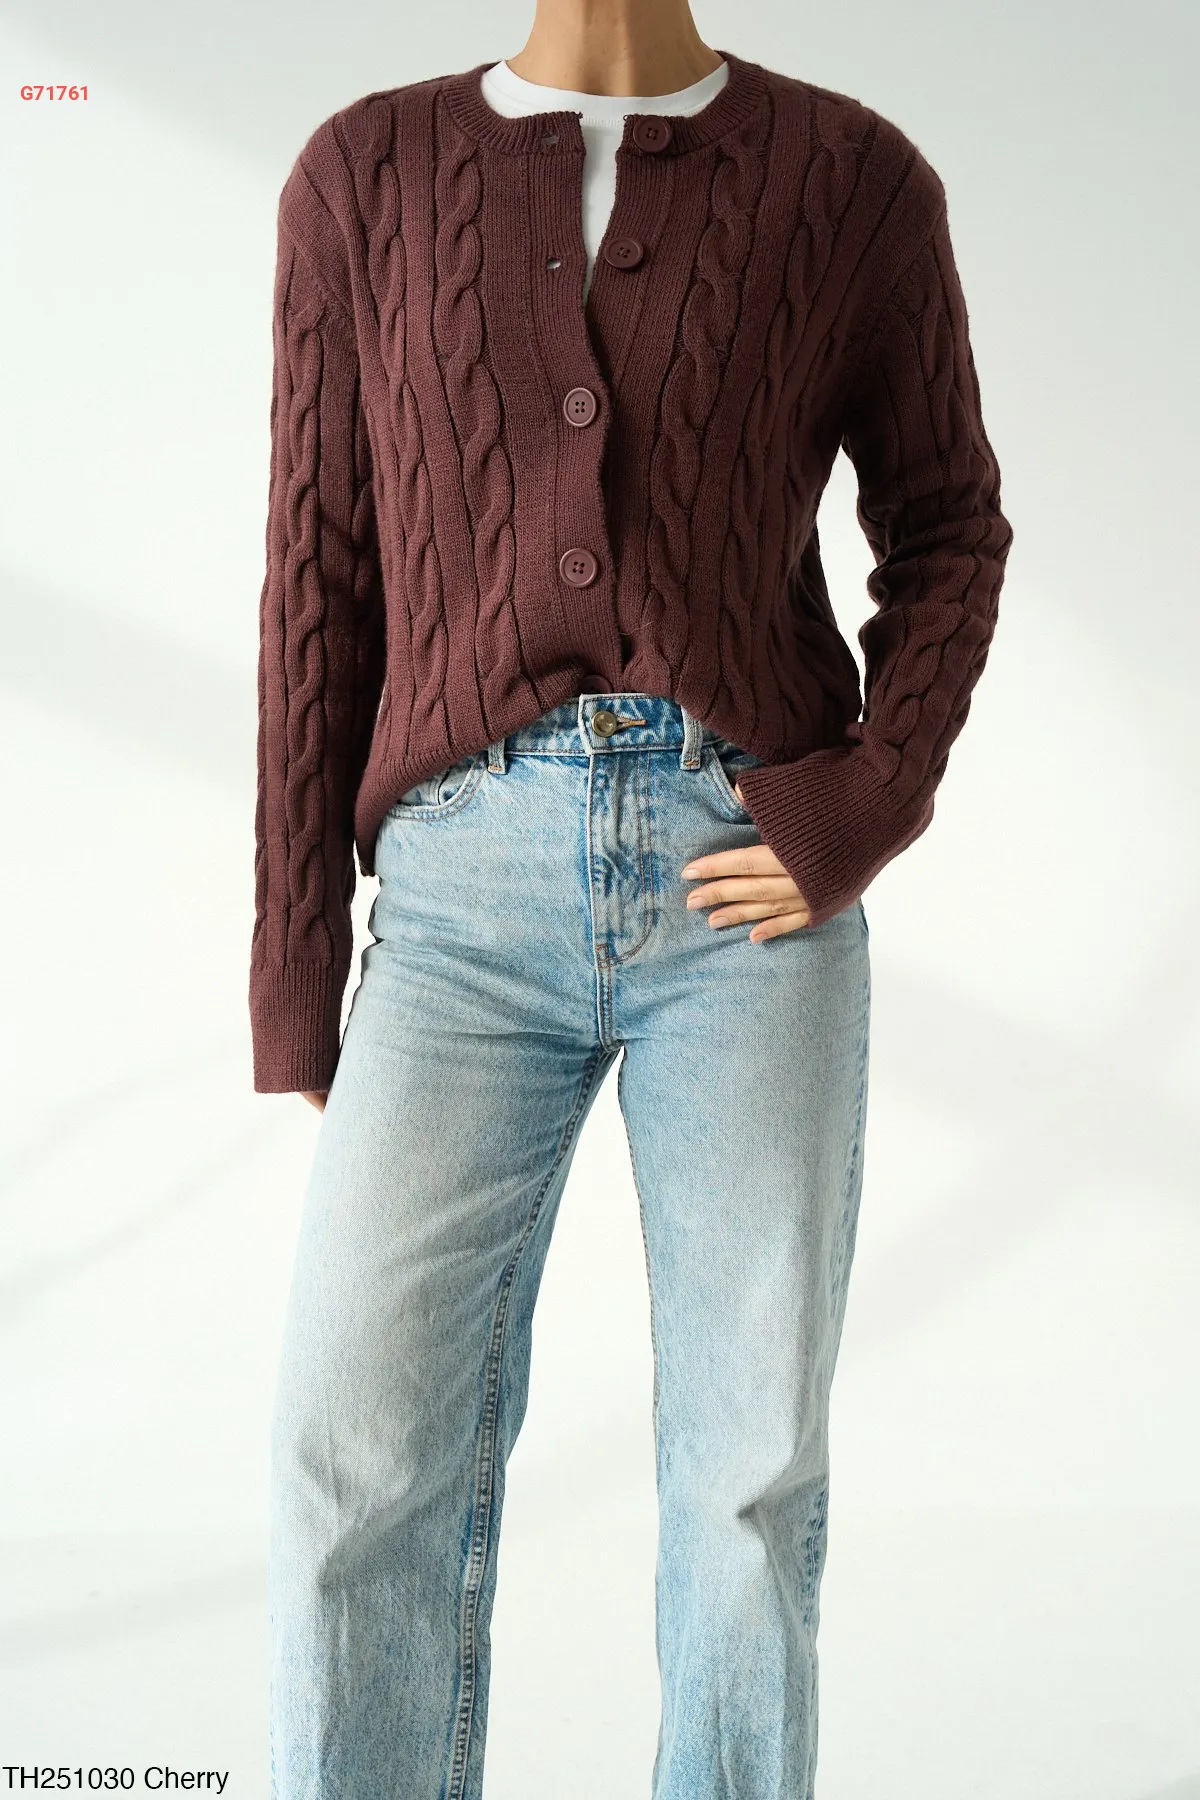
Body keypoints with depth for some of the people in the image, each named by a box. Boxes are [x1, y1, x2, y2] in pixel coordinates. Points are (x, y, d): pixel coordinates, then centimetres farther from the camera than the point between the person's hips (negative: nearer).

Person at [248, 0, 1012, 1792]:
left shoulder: (857, 178, 8)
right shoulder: (363, 178, 10)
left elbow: (946, 530, 15)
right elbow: (320, 588, 9)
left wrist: (870, 810, -4)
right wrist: (291, 972, 5)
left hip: (749, 883, 0)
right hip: (475, 893, 1)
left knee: (751, 1462, 3)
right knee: (365, 1458, -6)